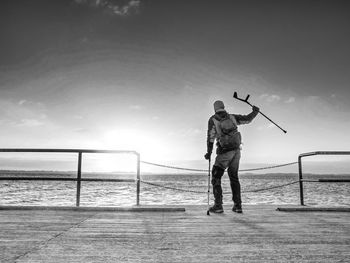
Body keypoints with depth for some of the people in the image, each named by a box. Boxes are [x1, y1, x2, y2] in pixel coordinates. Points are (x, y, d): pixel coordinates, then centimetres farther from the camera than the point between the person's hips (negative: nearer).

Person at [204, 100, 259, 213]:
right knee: (234, 177, 15)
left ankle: (218, 205, -4)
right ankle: (237, 205, 15)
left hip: (224, 152, -5)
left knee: (216, 177, 4)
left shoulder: (213, 120, -2)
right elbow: (248, 119, 11)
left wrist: (209, 152, -5)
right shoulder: (232, 117, 8)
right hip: (236, 150, 5)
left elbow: (211, 137, -9)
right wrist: (255, 111, 30)